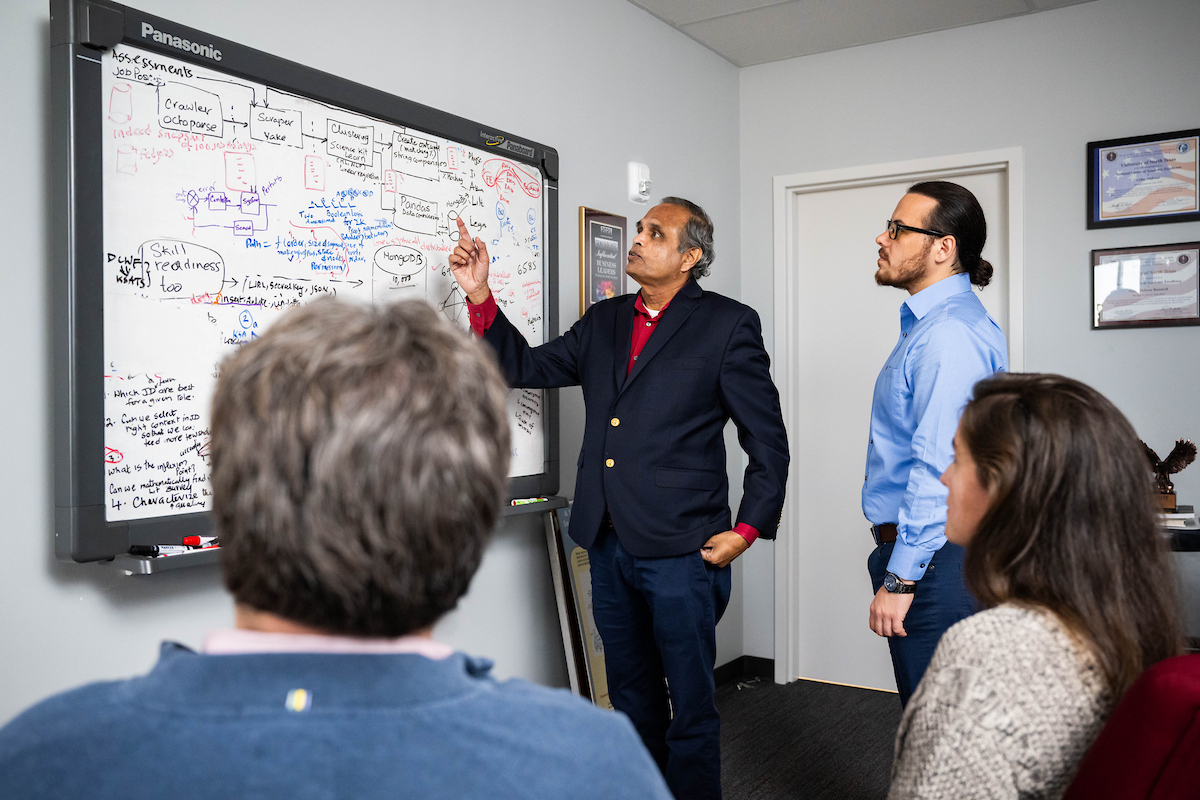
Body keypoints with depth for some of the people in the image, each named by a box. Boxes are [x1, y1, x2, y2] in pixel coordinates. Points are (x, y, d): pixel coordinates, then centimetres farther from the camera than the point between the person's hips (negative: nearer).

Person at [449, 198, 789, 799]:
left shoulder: (728, 325, -5)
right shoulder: (604, 322, 12)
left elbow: (767, 439, -3)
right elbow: (527, 368, 9)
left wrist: (748, 529, -7)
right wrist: (480, 295, -1)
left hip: (681, 550, -5)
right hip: (608, 544, 6)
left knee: (689, 703, 6)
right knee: (631, 694, 20)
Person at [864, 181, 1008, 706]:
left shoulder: (950, 333, -19)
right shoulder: (933, 322, 15)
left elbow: (938, 466, -25)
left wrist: (900, 579, -23)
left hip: (929, 555, -10)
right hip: (919, 546, 10)